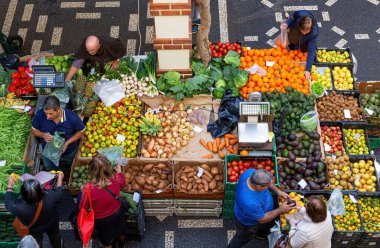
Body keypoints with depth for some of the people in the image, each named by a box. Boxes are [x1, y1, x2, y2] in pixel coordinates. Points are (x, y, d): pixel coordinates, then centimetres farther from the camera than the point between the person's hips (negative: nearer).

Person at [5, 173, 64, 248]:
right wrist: (60, 178, -4)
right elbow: (59, 194, -18)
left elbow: (8, 204, -19)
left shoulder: (19, 208, -44)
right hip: (51, 224, 1)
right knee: (55, 236, 35)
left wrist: (10, 186, -9)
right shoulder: (50, 198, -44)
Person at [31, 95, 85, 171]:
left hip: (69, 153, -1)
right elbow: (34, 130, -11)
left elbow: (80, 131, -16)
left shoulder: (72, 117, -35)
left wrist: (67, 143, -28)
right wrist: (43, 135, -33)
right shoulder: (40, 114, -31)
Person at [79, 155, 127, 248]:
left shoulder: (89, 189, -37)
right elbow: (122, 183, 1)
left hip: (102, 221, -3)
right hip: (117, 214, 4)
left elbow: (82, 208, -18)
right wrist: (119, 171, 18)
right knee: (120, 234, 34)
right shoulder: (116, 179, -27)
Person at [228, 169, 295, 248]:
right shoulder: (251, 203, -49)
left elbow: (264, 181, -7)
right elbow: (262, 219, -29)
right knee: (244, 238, 26)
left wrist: (277, 191, -16)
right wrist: (280, 210, -22)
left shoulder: (251, 172, -31)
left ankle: (257, 233, 68)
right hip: (247, 223, -7)